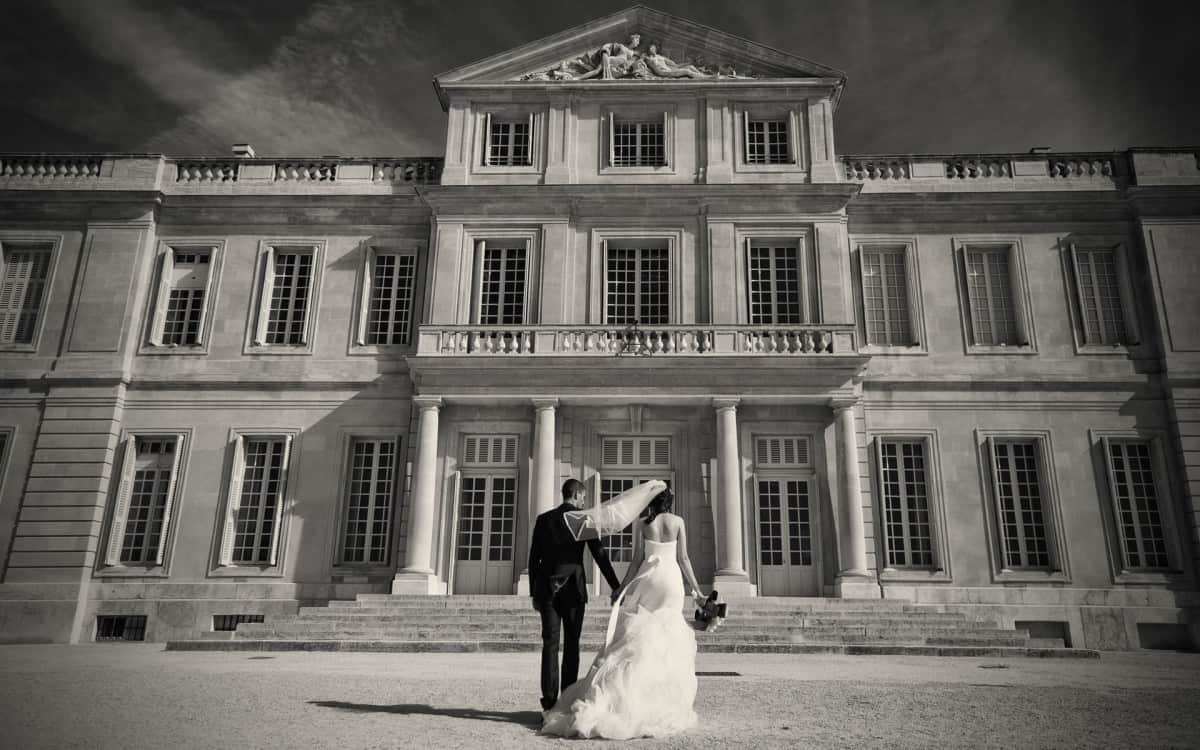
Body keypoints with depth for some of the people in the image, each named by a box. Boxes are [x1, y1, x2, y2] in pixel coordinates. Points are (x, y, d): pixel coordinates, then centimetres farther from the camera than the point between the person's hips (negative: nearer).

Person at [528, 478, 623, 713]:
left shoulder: (543, 519, 6)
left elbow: (533, 559, 7)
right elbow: (599, 555, -4)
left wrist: (534, 593, 13)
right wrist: (615, 586, 2)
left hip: (547, 590, 2)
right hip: (573, 590, -2)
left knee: (550, 645, 2)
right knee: (571, 645, 6)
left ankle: (549, 700, -4)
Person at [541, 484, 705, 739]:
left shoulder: (641, 524, -1)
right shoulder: (678, 522, 1)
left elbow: (637, 560, -3)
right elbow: (683, 559, 1)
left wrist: (622, 588, 5)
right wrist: (696, 589, 9)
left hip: (647, 579, 0)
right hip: (672, 581, 1)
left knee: (637, 641, 1)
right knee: (667, 643, 8)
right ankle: (662, 705, 8)